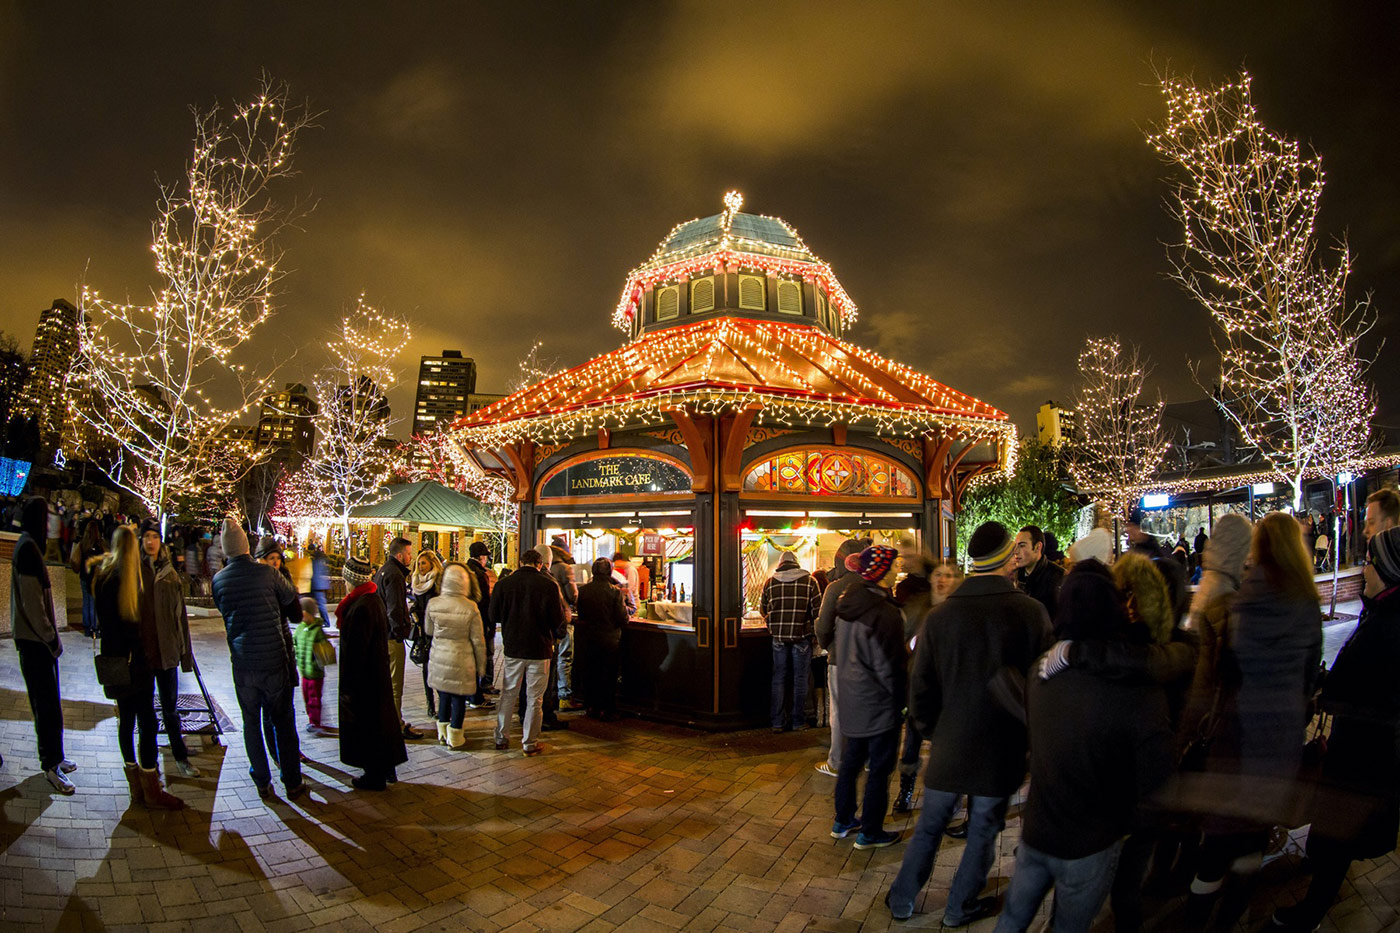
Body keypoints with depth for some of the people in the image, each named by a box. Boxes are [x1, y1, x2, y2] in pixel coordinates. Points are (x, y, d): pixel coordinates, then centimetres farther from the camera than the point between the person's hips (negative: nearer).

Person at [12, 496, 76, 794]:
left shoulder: (28, 546, 12)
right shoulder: (28, 549, -19)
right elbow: (32, 602, -21)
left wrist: (51, 635, 16)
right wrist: (51, 638, -15)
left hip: (36, 638, 10)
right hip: (35, 640, -10)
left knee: (46, 701, 17)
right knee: (48, 704, -4)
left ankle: (52, 757, 28)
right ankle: (51, 765, 4)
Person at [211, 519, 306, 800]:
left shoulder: (218, 580, -2)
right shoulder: (267, 573, -10)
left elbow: (223, 612, 13)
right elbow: (294, 603, 1)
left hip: (242, 663, 2)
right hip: (274, 658, -2)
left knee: (251, 722, 13)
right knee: (283, 721, 8)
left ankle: (262, 783, 20)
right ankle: (292, 783, 15)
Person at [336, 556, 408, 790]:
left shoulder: (361, 607, -24)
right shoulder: (374, 599, 5)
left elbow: (355, 650, -23)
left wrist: (348, 683, -18)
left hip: (364, 677, -10)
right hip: (378, 673, 10)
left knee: (366, 724, 4)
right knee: (379, 720, 19)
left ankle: (374, 776, 16)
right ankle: (386, 768, 32)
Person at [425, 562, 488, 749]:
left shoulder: (433, 604, -9)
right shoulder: (470, 607, -15)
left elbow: (428, 631, 6)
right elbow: (478, 639, -8)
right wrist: (481, 663, 3)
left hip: (438, 659, 3)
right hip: (461, 660, -3)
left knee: (443, 695, 18)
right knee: (458, 698, 9)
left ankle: (443, 734, 30)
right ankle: (455, 737, 18)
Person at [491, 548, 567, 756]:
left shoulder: (504, 583, -6)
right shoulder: (549, 585, -13)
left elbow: (494, 615, 2)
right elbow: (558, 620, -10)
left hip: (513, 647, 3)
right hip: (540, 649, -2)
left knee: (508, 694, 17)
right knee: (534, 698, 8)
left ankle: (500, 738, 26)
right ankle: (530, 743, 15)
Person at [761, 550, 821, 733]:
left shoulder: (770, 582, 3)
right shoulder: (809, 581, -2)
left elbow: (762, 610, 12)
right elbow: (817, 610, -5)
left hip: (778, 636, 2)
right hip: (802, 636, -1)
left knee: (778, 678, 10)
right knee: (800, 679, 8)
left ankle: (777, 722, 13)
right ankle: (798, 722, 13)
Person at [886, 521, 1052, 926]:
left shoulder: (940, 615, -9)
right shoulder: (1032, 612, -14)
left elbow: (920, 688, -4)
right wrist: (1031, 734, 9)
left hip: (948, 746, 1)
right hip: (1002, 751, -1)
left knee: (928, 828, 18)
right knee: (982, 833, 17)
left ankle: (902, 900, 31)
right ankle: (960, 908, 32)